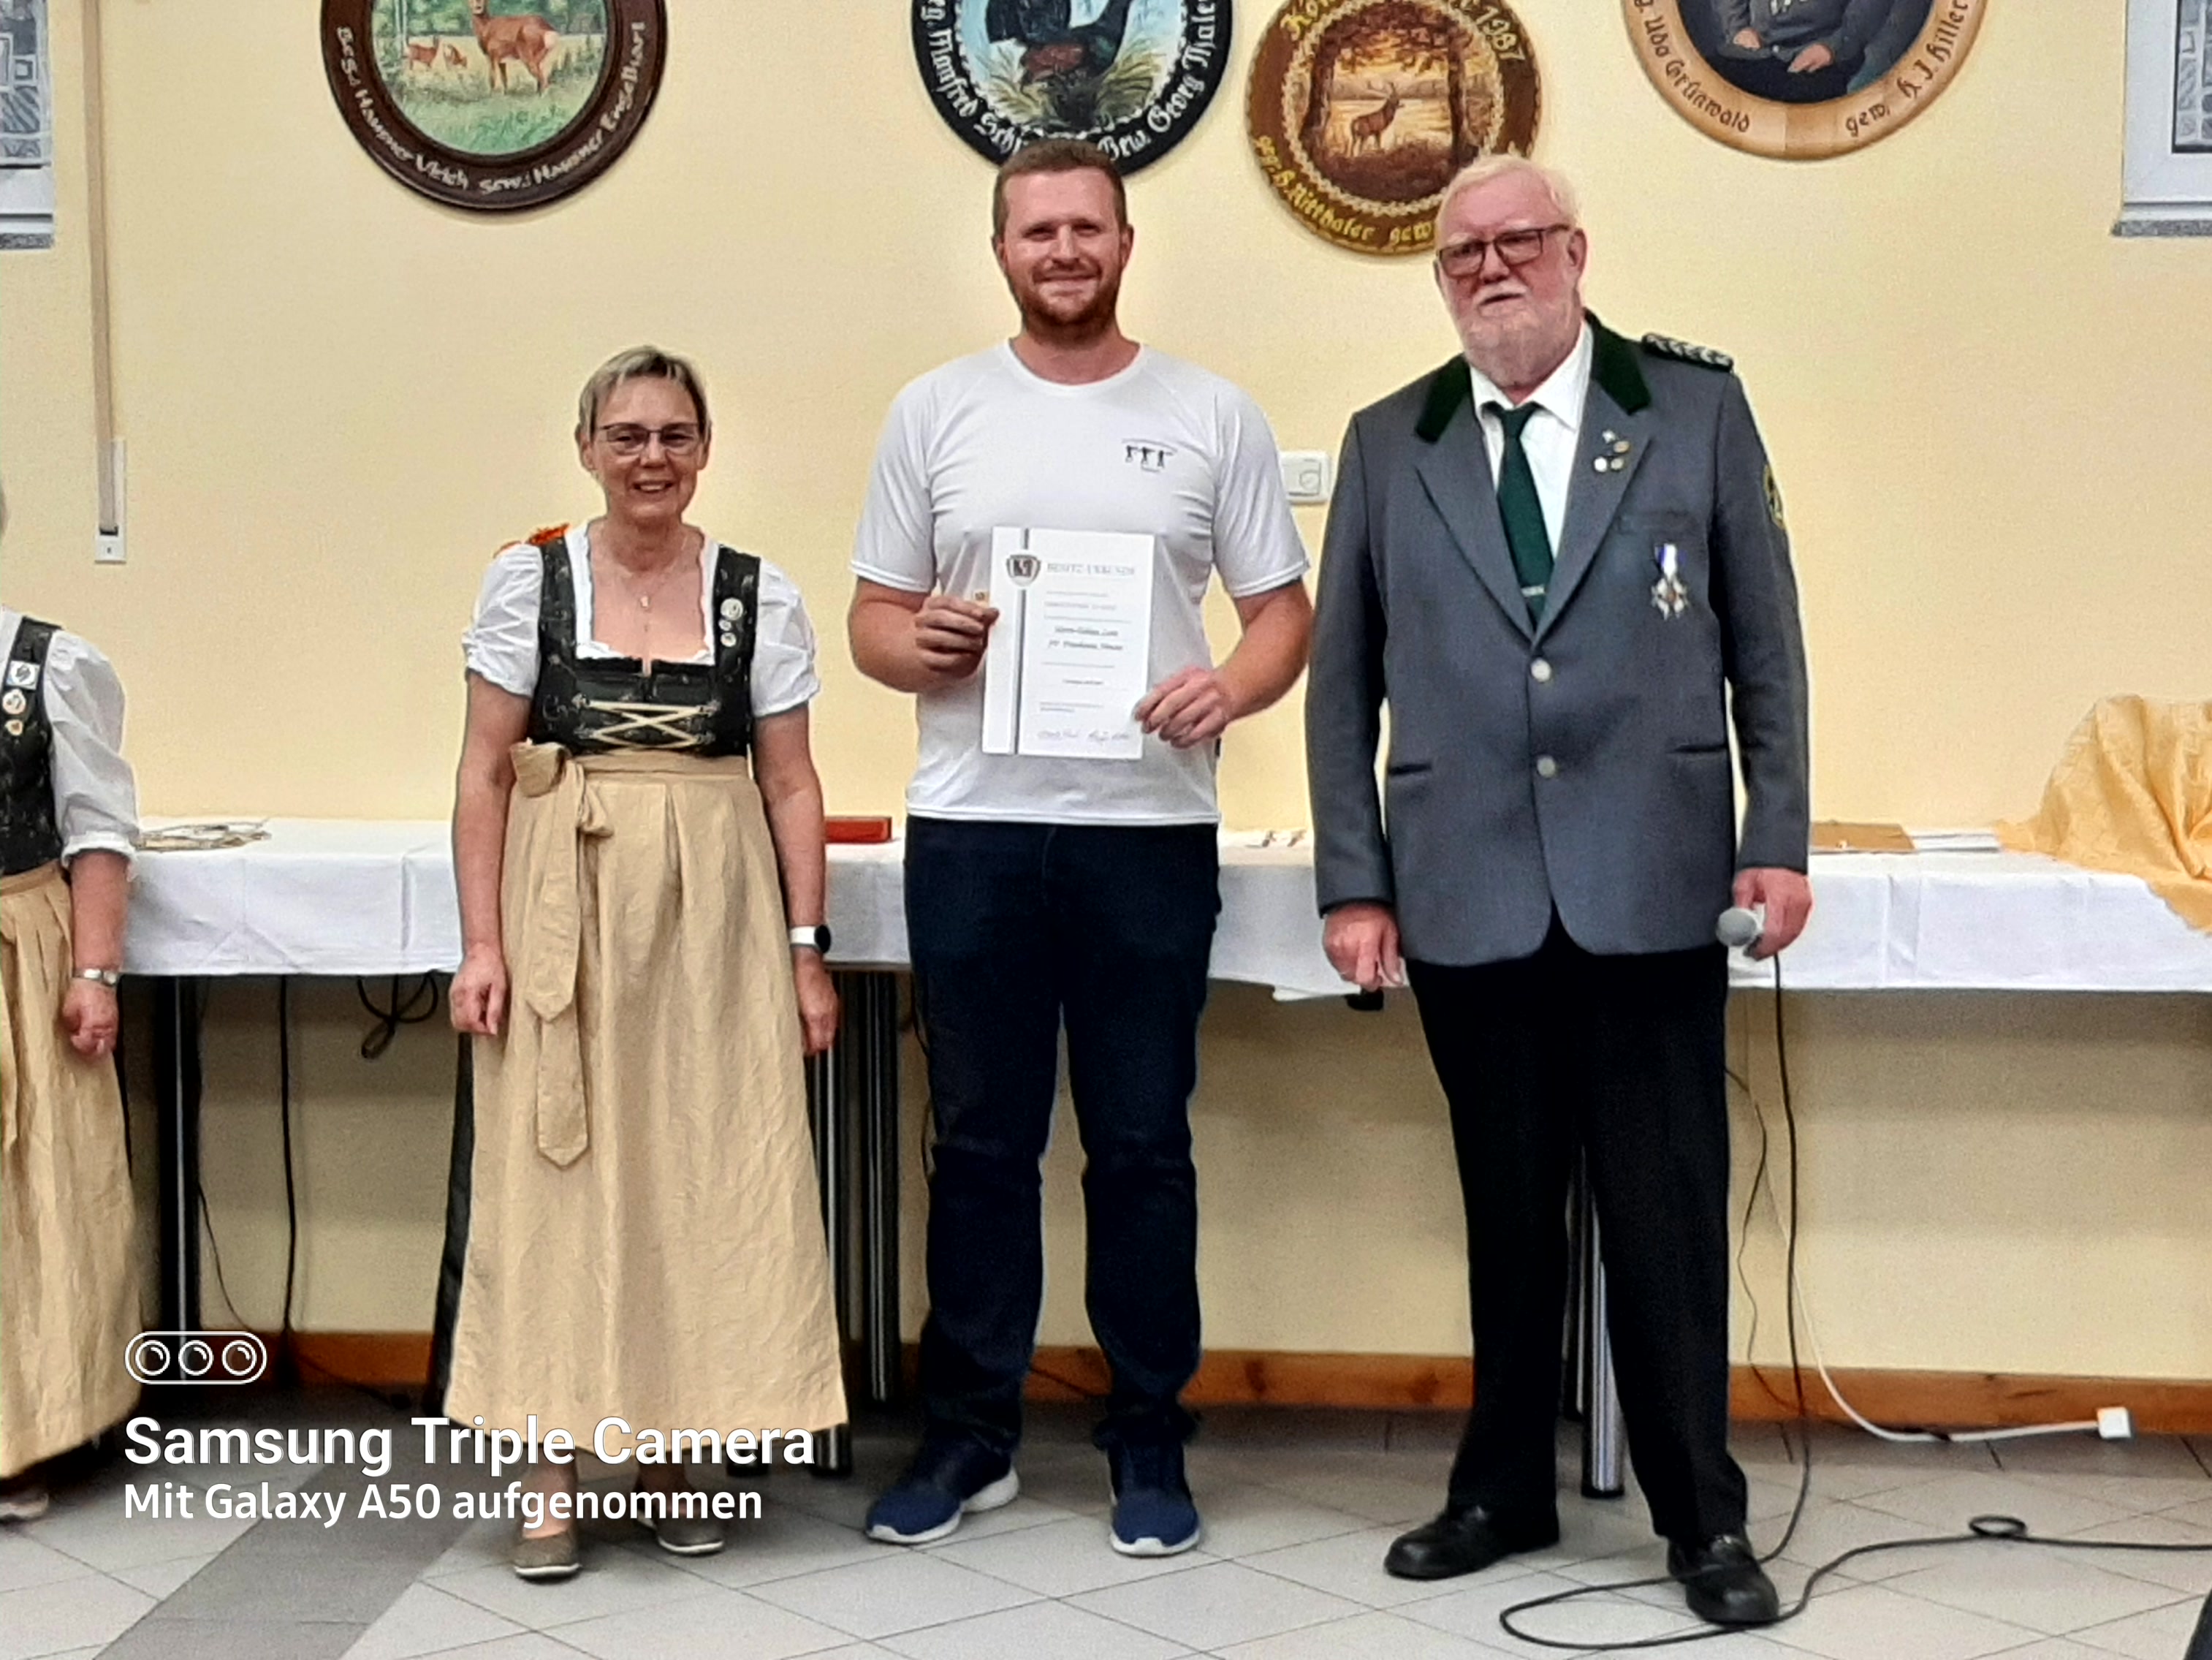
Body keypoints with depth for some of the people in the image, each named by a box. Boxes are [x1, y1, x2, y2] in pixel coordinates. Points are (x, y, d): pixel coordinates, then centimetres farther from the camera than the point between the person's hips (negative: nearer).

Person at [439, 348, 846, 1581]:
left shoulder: (760, 596, 4)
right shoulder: (530, 579, 2)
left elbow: (791, 784, 5)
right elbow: (486, 774, 2)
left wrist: (806, 948, 0)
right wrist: (483, 943, -5)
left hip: (714, 918, 1)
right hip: (563, 911, -1)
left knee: (709, 1172, 3)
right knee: (555, 1170, 1)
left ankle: (680, 1446, 18)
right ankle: (555, 1469, 9)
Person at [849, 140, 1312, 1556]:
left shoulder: (1213, 416, 4)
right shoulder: (937, 413, 7)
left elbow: (1285, 610, 4)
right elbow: (873, 621, 9)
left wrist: (1233, 686, -16)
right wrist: (921, 643, -13)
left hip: (1149, 832, -1)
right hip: (971, 832, 1)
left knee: (1143, 1147, 6)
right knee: (982, 1144, 9)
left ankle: (1150, 1444, 18)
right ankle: (971, 1435, 21)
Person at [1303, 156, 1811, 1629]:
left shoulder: (1698, 406, 4)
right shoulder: (1389, 445, 8)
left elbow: (1766, 640, 5)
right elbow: (1345, 682, 8)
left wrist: (1779, 834, -1)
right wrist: (1354, 882, 3)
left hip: (1652, 887, -2)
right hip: (1468, 897, 2)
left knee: (1668, 1210, 2)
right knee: (1508, 1212, 11)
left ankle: (1703, 1514, 15)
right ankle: (1506, 1490, 24)